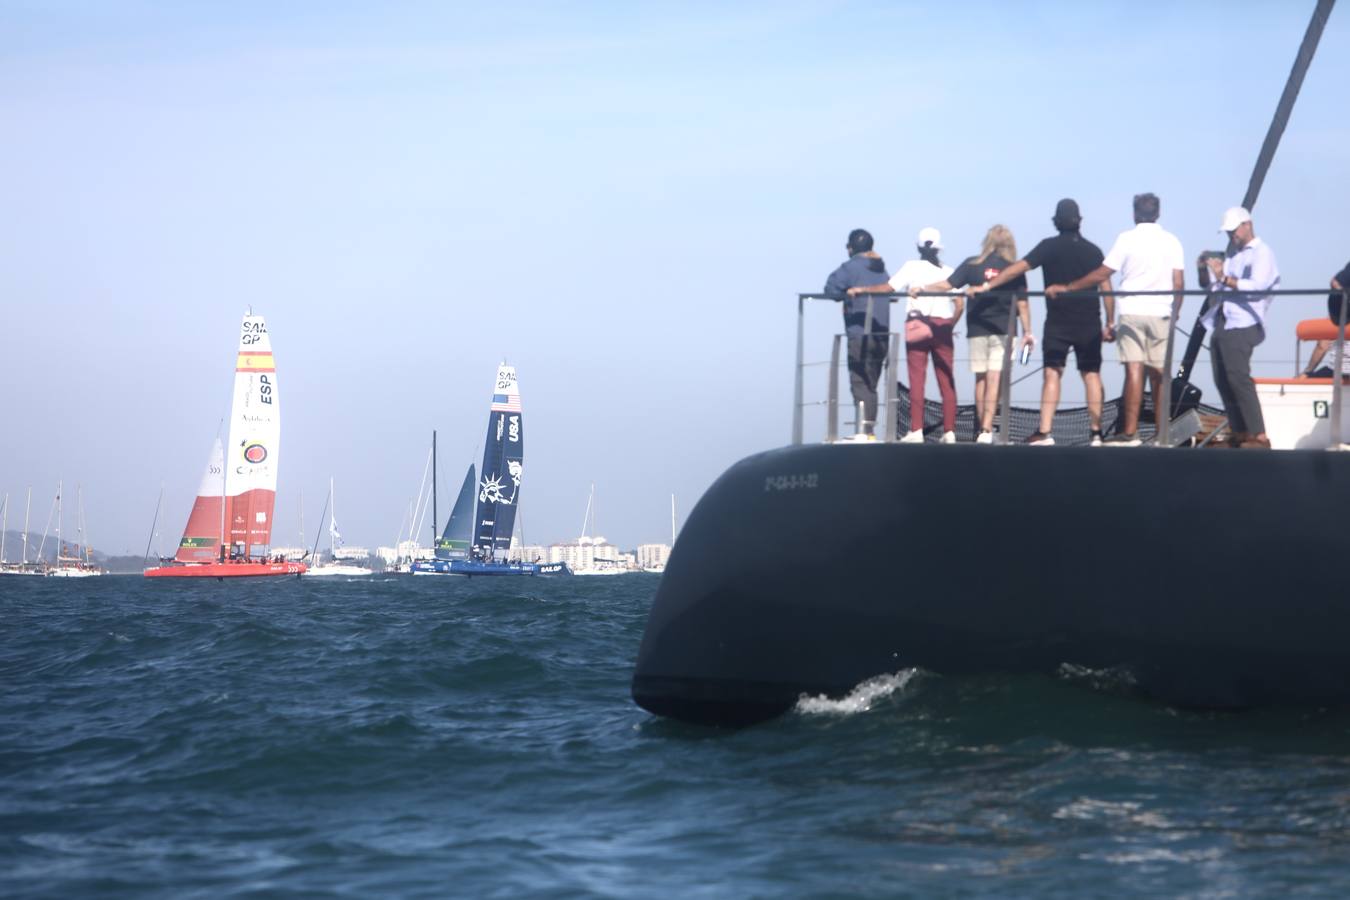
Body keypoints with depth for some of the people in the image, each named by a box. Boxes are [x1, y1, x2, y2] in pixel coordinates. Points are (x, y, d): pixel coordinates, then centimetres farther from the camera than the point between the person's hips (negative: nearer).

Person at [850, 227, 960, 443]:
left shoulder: (912, 267, 1)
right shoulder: (948, 271, 8)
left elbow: (888, 288, -6)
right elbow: (960, 304, 2)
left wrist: (861, 290, 3)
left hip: (917, 325, -2)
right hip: (942, 326, 2)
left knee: (917, 379, -1)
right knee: (946, 380, 4)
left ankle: (916, 431, -8)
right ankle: (949, 431, 1)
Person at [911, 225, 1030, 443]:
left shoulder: (972, 265, 1)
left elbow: (947, 284, -3)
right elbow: (1022, 304, -3)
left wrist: (922, 289, 7)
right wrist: (1027, 332, 3)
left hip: (977, 329, 2)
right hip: (1003, 331, -2)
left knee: (981, 379, 12)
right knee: (994, 380, -7)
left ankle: (983, 428, 16)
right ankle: (986, 430, -16)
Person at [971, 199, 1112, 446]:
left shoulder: (1049, 247, -2)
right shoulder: (1093, 250, 5)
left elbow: (1018, 268, -7)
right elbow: (1106, 289, 4)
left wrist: (986, 286, -3)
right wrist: (1109, 324, 9)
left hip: (1058, 321, -2)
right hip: (1089, 322, 2)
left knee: (1052, 373, -2)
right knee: (1091, 374, 7)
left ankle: (1045, 432, -12)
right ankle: (1096, 432, 4)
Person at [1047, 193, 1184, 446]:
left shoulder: (1127, 238, 0)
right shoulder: (1171, 242, 7)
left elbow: (1101, 275, -2)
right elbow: (1178, 283, 1)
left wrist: (1066, 288, 5)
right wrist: (1174, 314, 13)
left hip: (1132, 311, -2)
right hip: (1161, 313, 2)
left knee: (1134, 370, -8)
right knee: (1159, 375, 8)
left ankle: (1130, 432, -15)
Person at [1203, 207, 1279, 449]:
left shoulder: (1262, 253, 0)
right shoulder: (1233, 254, 24)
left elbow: (1257, 286, -15)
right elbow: (1214, 286, 25)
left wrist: (1225, 278, -17)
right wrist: (1210, 270, 7)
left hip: (1242, 326, -9)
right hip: (1221, 325, 9)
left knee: (1239, 378, -18)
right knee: (1222, 382, 5)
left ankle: (1259, 436, -20)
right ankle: (1239, 434, 10)